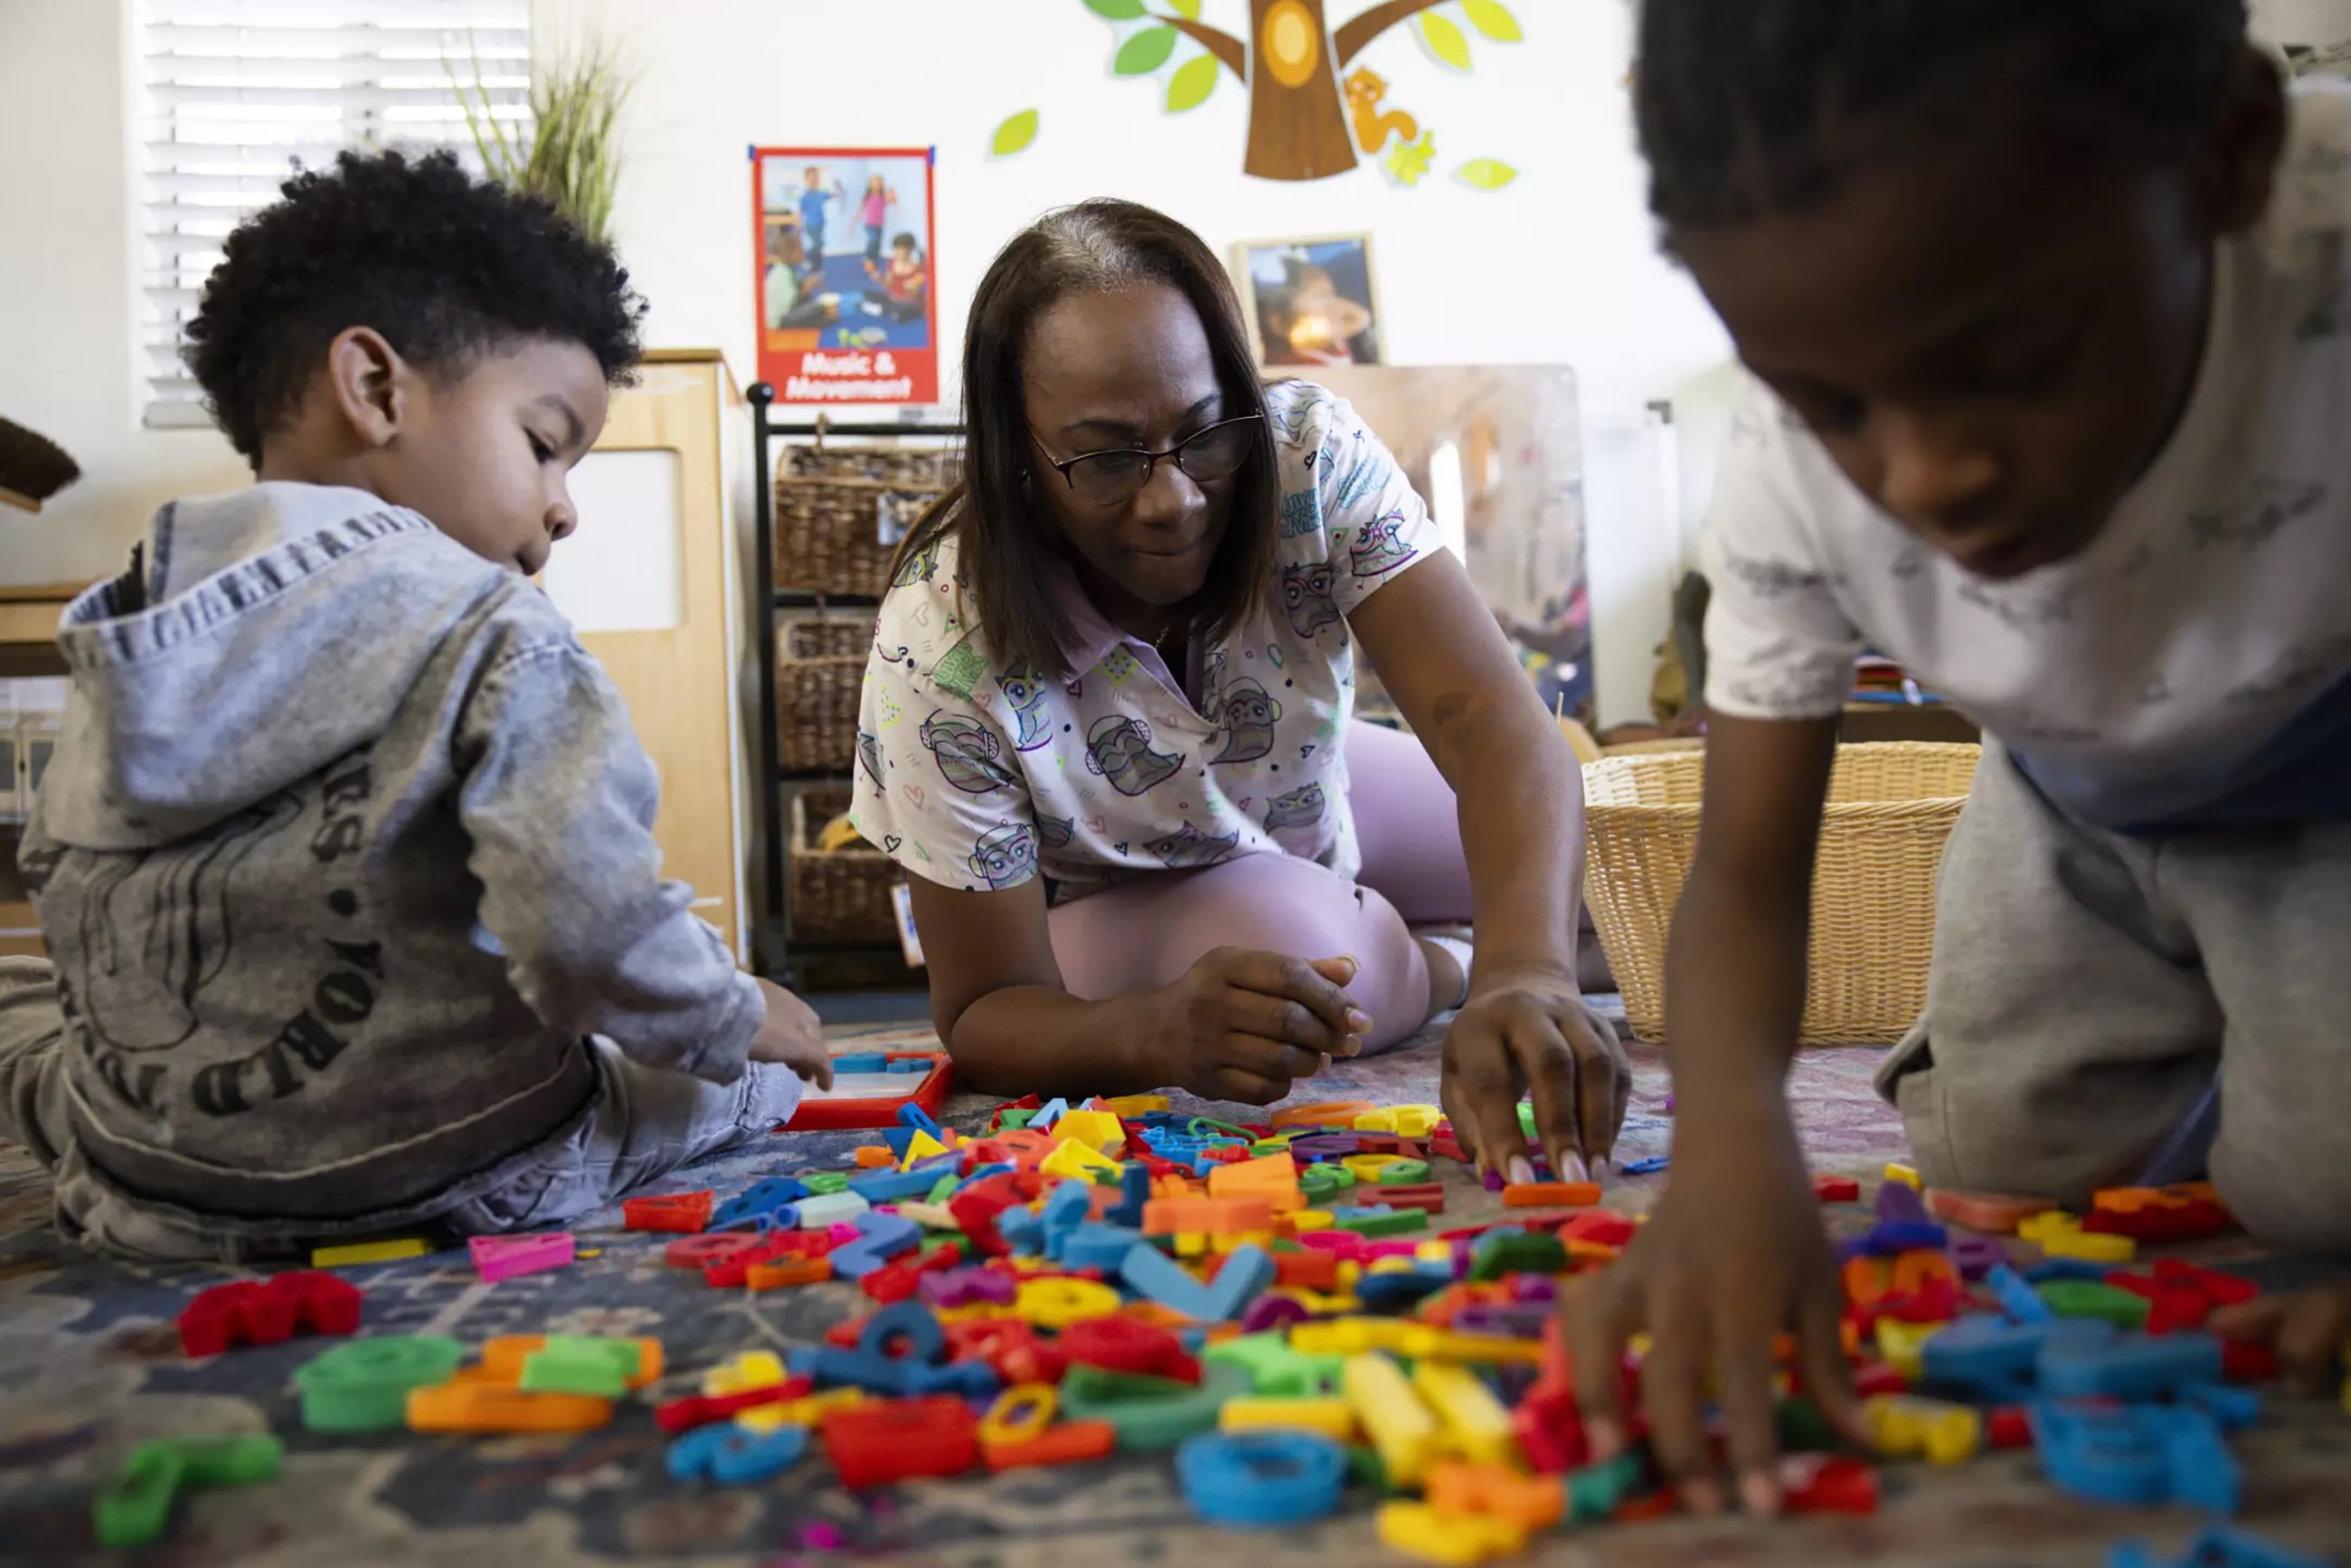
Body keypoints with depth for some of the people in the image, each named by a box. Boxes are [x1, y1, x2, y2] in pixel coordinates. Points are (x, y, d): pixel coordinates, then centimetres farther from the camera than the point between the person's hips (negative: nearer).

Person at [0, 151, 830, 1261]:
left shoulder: (120, 626, 4)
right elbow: (591, 935, -26)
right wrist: (734, 1021, -7)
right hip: (450, 1178, -5)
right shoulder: (485, 635, -17)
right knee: (767, 1063, 15)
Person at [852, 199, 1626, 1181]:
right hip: (1096, 908, -4)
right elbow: (986, 1012, -30)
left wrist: (1528, 969, -61)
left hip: (1292, 804, 4)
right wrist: (1159, 1033, -54)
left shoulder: (1311, 458, -31)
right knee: (1288, 933, -33)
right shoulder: (940, 654, -36)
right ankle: (1438, 971, 0)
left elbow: (1483, 714, -41)